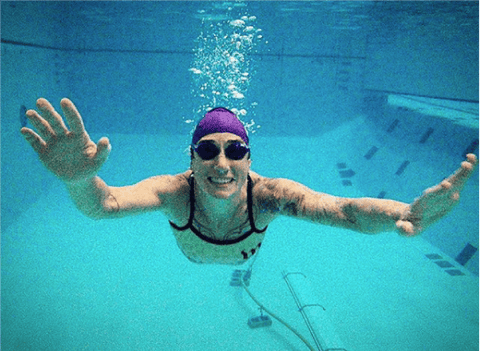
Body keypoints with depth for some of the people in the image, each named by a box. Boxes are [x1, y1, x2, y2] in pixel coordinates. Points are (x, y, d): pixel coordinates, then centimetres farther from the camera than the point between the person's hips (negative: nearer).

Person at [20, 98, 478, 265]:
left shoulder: (266, 193, -46)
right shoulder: (177, 191, -46)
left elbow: (340, 209, -58)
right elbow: (103, 205, -59)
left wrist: (405, 214, -77)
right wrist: (80, 182, -82)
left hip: (245, 254, 1)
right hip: (192, 257, 0)